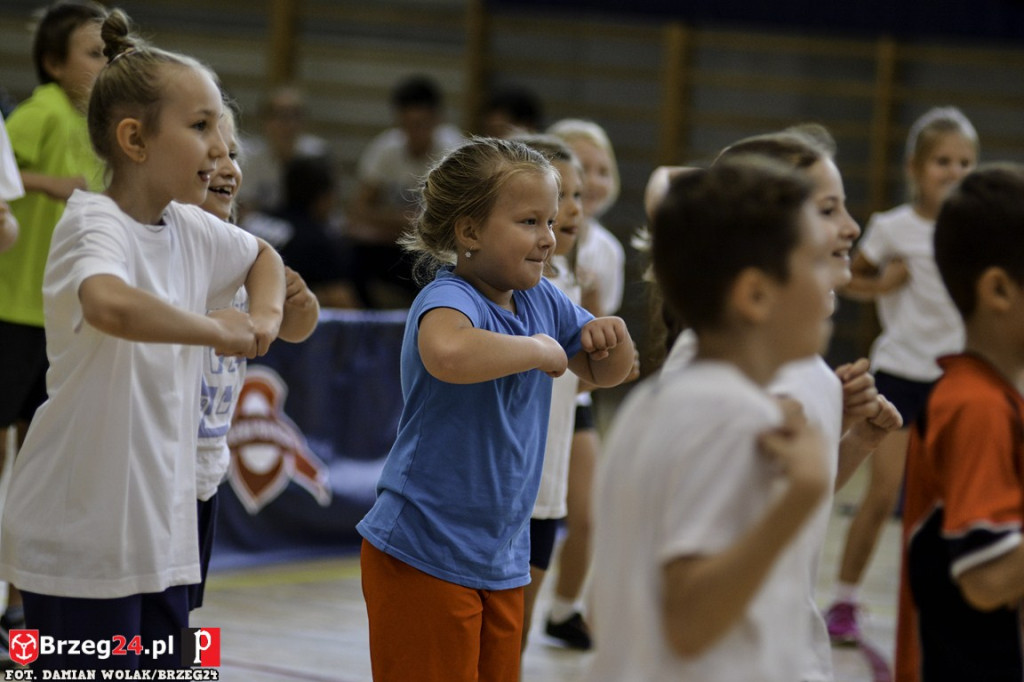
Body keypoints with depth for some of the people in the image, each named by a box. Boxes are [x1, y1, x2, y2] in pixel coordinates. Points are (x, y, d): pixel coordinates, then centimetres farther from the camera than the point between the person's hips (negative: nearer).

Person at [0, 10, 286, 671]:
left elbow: (262, 257, 30)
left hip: (162, 534, 8)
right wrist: (220, 331, -27)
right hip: (81, 540, -8)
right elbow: (111, 305, -41)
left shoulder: (192, 230, 7)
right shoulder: (94, 226, -17)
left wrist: (266, 315, 9)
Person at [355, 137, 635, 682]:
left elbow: (605, 373, 22)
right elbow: (449, 354, -45)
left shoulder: (542, 302, 5)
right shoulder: (448, 299, -19)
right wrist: (540, 350, -28)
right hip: (423, 558, -8)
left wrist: (614, 340, -2)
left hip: (503, 562, 8)